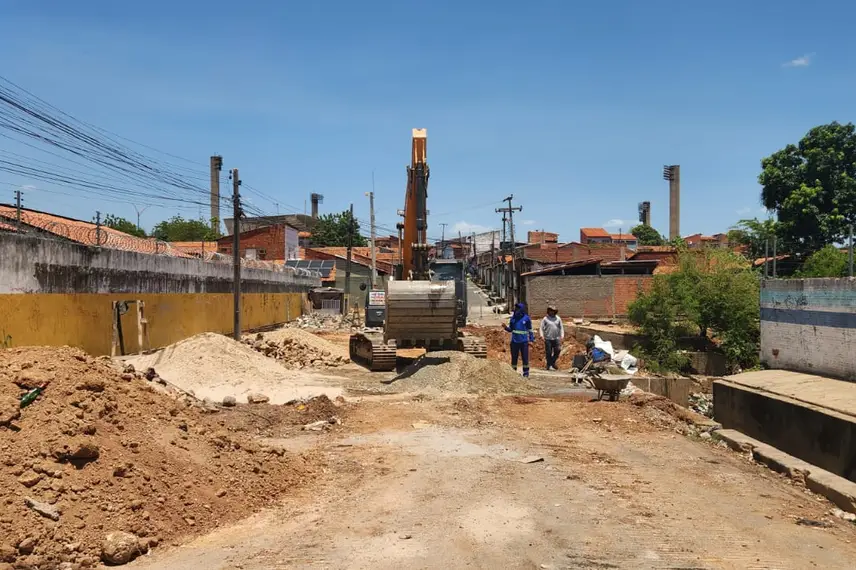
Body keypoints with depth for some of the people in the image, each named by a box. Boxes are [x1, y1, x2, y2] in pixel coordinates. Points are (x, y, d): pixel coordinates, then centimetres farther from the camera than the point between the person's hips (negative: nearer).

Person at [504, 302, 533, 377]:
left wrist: (531, 340, 1)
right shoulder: (513, 318, 5)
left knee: (525, 358, 1)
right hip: (514, 341, 3)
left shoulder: (526, 318, -2)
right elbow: (510, 329, 13)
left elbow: (530, 330, 5)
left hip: (524, 342, -3)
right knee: (514, 357, 7)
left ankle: (526, 373, 9)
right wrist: (506, 327, -7)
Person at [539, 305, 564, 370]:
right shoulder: (545, 319, 3)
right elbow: (541, 328, 2)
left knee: (558, 350, -5)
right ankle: (549, 365, 10)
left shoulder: (558, 319, 12)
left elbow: (561, 328, 15)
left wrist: (562, 336, 3)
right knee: (549, 353, -1)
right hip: (548, 339, -3)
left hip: (556, 338, 3)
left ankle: (553, 362, 16)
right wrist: (542, 335, -12)